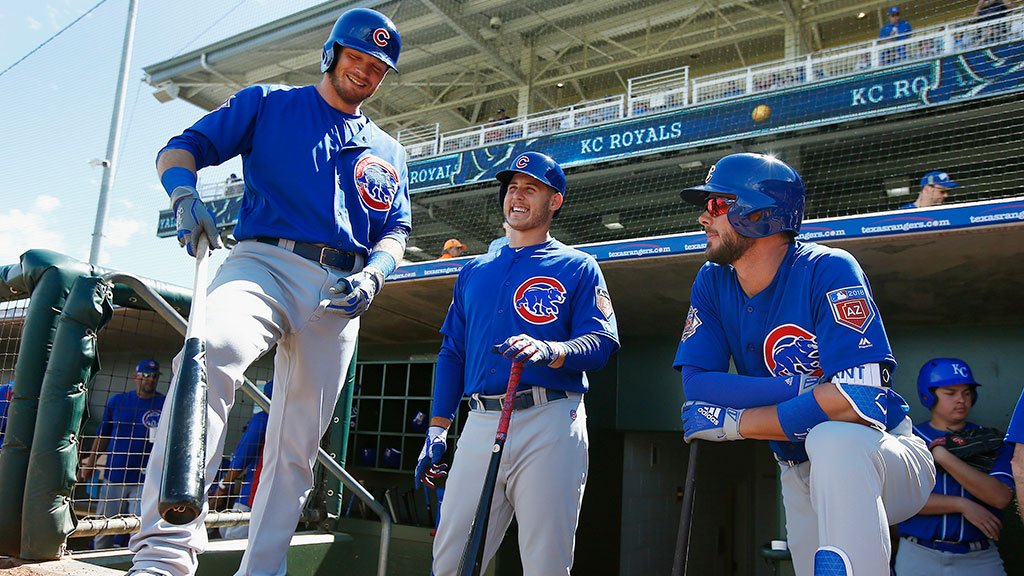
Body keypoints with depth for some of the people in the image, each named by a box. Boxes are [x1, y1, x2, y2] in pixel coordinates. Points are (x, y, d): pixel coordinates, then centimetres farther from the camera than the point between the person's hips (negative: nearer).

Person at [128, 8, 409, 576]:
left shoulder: (388, 152, 24)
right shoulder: (267, 102, 15)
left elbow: (395, 230, 19)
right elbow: (179, 149, 8)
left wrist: (372, 275, -3)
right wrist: (185, 196, -15)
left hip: (339, 293, 4)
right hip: (264, 261, -3)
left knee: (297, 446, 0)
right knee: (212, 350, -36)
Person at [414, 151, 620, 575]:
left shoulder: (577, 267, 9)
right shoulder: (474, 271, 22)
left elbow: (602, 343, -4)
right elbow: (452, 351, 20)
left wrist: (548, 350, -25)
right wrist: (437, 428, 12)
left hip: (549, 424, -4)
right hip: (479, 425, 4)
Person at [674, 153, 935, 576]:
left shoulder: (828, 271, -21)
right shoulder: (712, 284, -4)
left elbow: (860, 401, -32)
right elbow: (696, 383, -14)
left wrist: (733, 423, -24)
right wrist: (804, 388, -24)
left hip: (885, 461, -6)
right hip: (801, 479, 6)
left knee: (834, 438, -36)